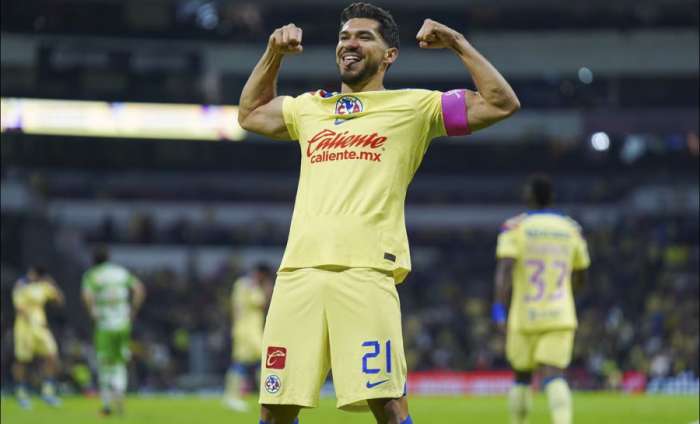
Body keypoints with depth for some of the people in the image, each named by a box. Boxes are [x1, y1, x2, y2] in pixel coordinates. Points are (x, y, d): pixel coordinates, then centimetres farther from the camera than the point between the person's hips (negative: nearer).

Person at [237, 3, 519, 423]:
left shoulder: (413, 106, 12)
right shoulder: (310, 108, 26)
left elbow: (502, 104, 9)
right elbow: (250, 113, 44)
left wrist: (459, 44, 7)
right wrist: (274, 54, 34)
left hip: (365, 271, -4)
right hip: (298, 269, 4)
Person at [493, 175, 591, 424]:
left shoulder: (515, 228, -2)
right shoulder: (571, 229, 8)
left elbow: (505, 268, -16)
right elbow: (580, 277, 18)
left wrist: (499, 310, -18)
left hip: (524, 318, -1)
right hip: (560, 318, 1)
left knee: (522, 378, 16)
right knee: (554, 378, -9)